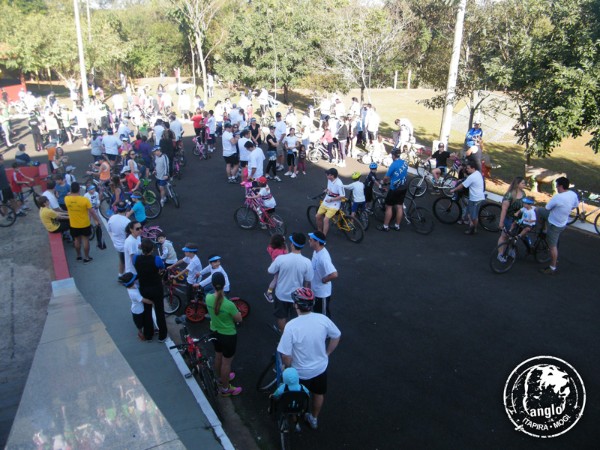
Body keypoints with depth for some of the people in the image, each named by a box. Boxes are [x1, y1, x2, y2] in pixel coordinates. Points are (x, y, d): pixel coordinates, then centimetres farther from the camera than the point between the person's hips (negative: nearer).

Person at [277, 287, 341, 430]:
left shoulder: (291, 326, -32)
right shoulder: (323, 319, -19)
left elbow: (286, 355, -25)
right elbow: (336, 336, -3)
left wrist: (287, 367, -4)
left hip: (300, 372, -3)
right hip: (321, 367, 3)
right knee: (319, 394, 30)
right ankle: (314, 419, 52)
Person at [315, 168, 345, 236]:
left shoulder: (339, 184, -25)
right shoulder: (329, 180, -2)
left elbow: (342, 196, -21)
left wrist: (331, 200, -20)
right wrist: (326, 190, 1)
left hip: (334, 204, -8)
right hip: (326, 202, 8)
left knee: (326, 219, -16)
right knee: (317, 216, 7)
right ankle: (320, 231, 28)